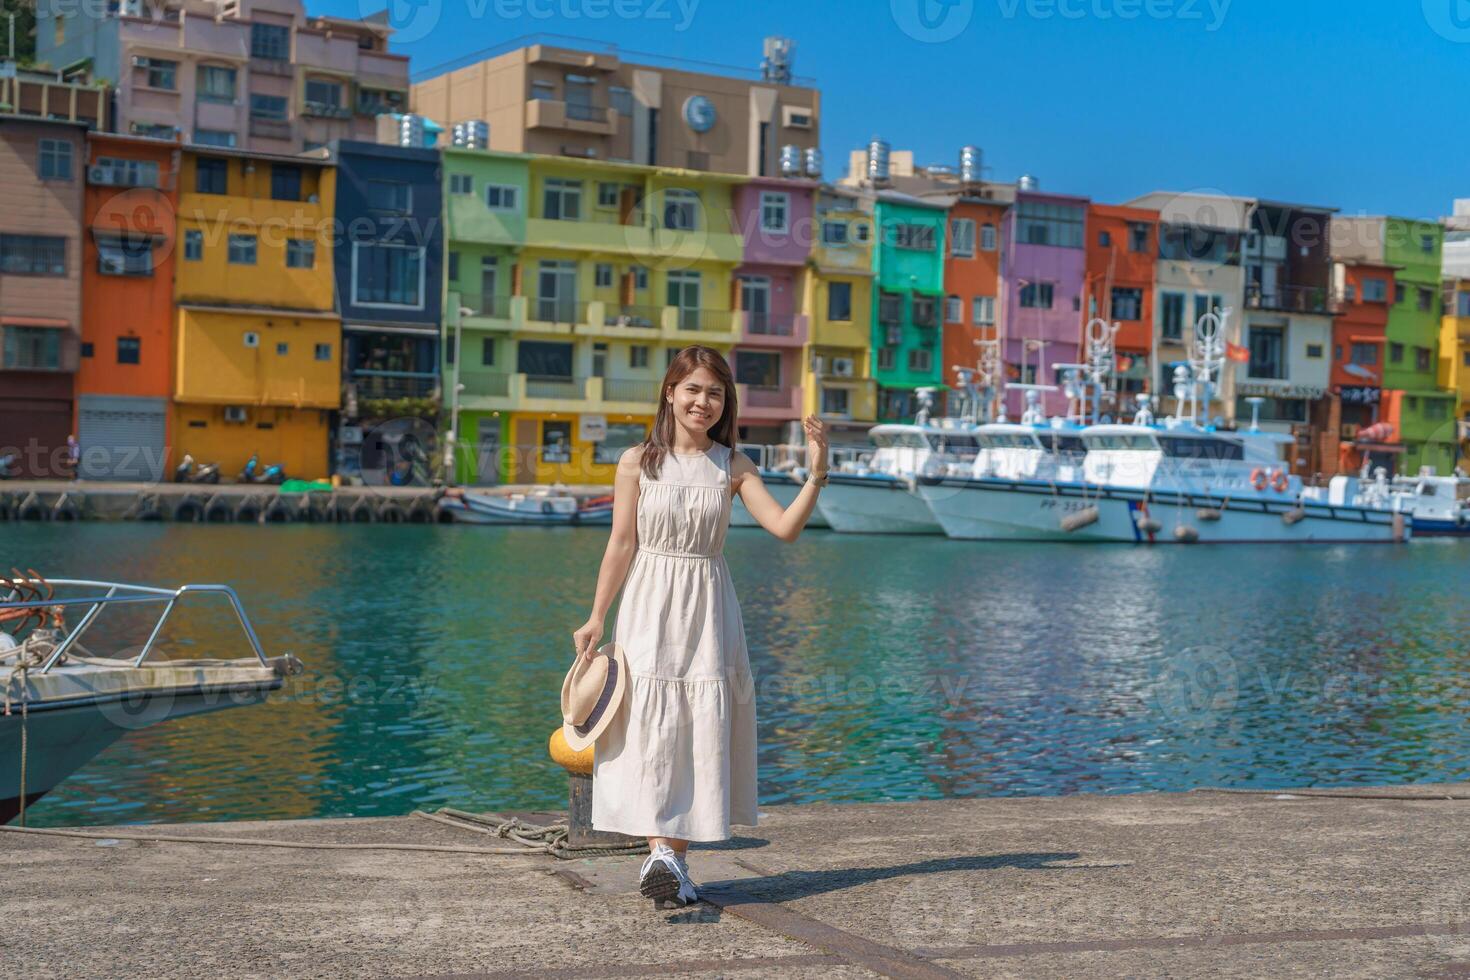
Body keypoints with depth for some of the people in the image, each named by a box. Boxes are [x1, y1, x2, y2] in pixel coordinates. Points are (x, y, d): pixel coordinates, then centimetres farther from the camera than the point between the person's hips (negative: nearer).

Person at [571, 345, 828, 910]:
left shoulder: (732, 467, 4)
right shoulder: (638, 462, 0)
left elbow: (785, 527, -5)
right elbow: (622, 545, 1)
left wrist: (816, 477, -17)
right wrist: (596, 619, 0)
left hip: (707, 609, 2)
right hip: (649, 608, -2)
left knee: (702, 729, 1)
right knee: (651, 726, -8)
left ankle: (674, 859, 9)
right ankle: (661, 853, -7)